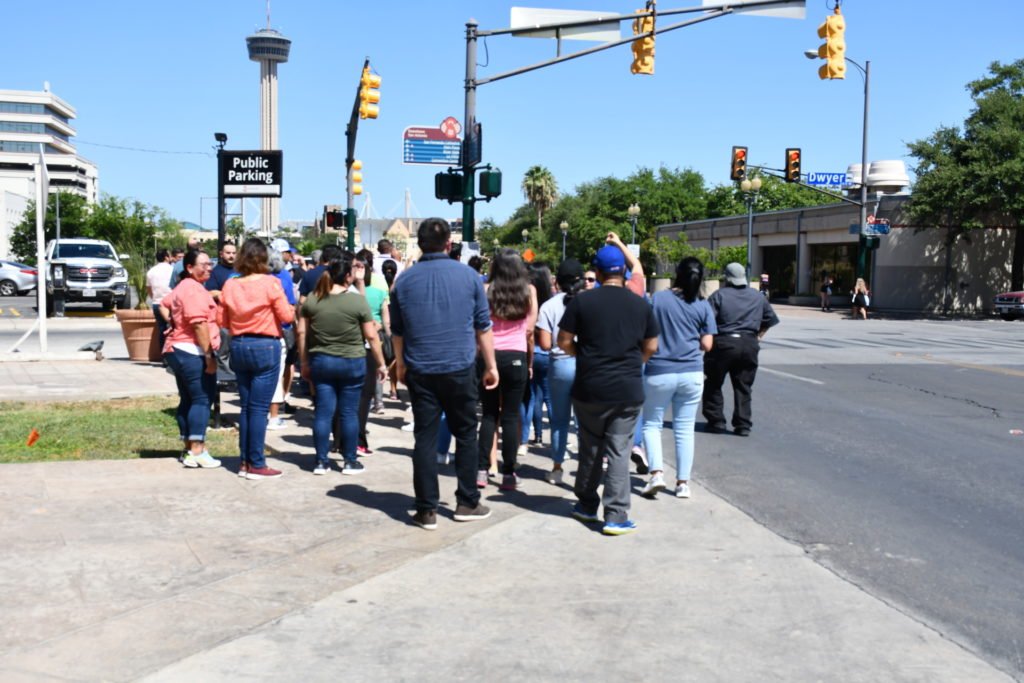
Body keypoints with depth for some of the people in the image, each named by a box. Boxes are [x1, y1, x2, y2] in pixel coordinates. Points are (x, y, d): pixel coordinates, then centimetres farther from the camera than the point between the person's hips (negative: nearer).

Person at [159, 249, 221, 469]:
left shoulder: (182, 287, 18)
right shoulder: (195, 289, -15)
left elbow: (164, 306, 33)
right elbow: (199, 325, -21)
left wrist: (173, 322, 19)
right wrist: (210, 356, -20)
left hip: (176, 350, 11)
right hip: (193, 352, -11)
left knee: (187, 400, 13)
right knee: (202, 399, -9)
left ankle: (189, 449, 18)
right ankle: (197, 452, -12)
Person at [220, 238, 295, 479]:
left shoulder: (230, 285, 3)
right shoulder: (270, 283, -11)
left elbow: (223, 320, 9)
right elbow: (287, 316, -9)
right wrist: (293, 308, 11)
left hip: (238, 346, 5)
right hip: (265, 346, -5)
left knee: (246, 407, 13)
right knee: (259, 408, -2)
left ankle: (245, 462, 18)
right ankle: (256, 465, 2)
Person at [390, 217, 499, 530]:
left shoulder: (404, 281, 3)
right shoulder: (468, 275, -2)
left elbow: (397, 331, 9)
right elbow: (483, 326, 2)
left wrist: (401, 365, 20)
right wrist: (490, 365, 9)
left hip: (420, 372, 1)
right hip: (460, 369, -1)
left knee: (425, 438, 5)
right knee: (465, 435, 12)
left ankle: (427, 510, 6)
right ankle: (467, 503, 18)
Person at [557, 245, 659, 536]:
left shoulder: (582, 301, -5)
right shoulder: (641, 305, 2)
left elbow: (564, 341, -3)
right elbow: (651, 347, 7)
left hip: (589, 388, 0)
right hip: (629, 389, 1)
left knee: (590, 448, 15)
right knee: (619, 451, 3)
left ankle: (587, 505, 28)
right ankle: (616, 516, 0)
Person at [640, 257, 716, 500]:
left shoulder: (658, 298, -6)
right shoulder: (703, 307, -1)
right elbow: (707, 345, -1)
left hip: (659, 372, -2)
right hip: (692, 373, 2)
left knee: (652, 423, 12)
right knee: (684, 428, 10)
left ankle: (657, 472, -4)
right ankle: (683, 483, 13)